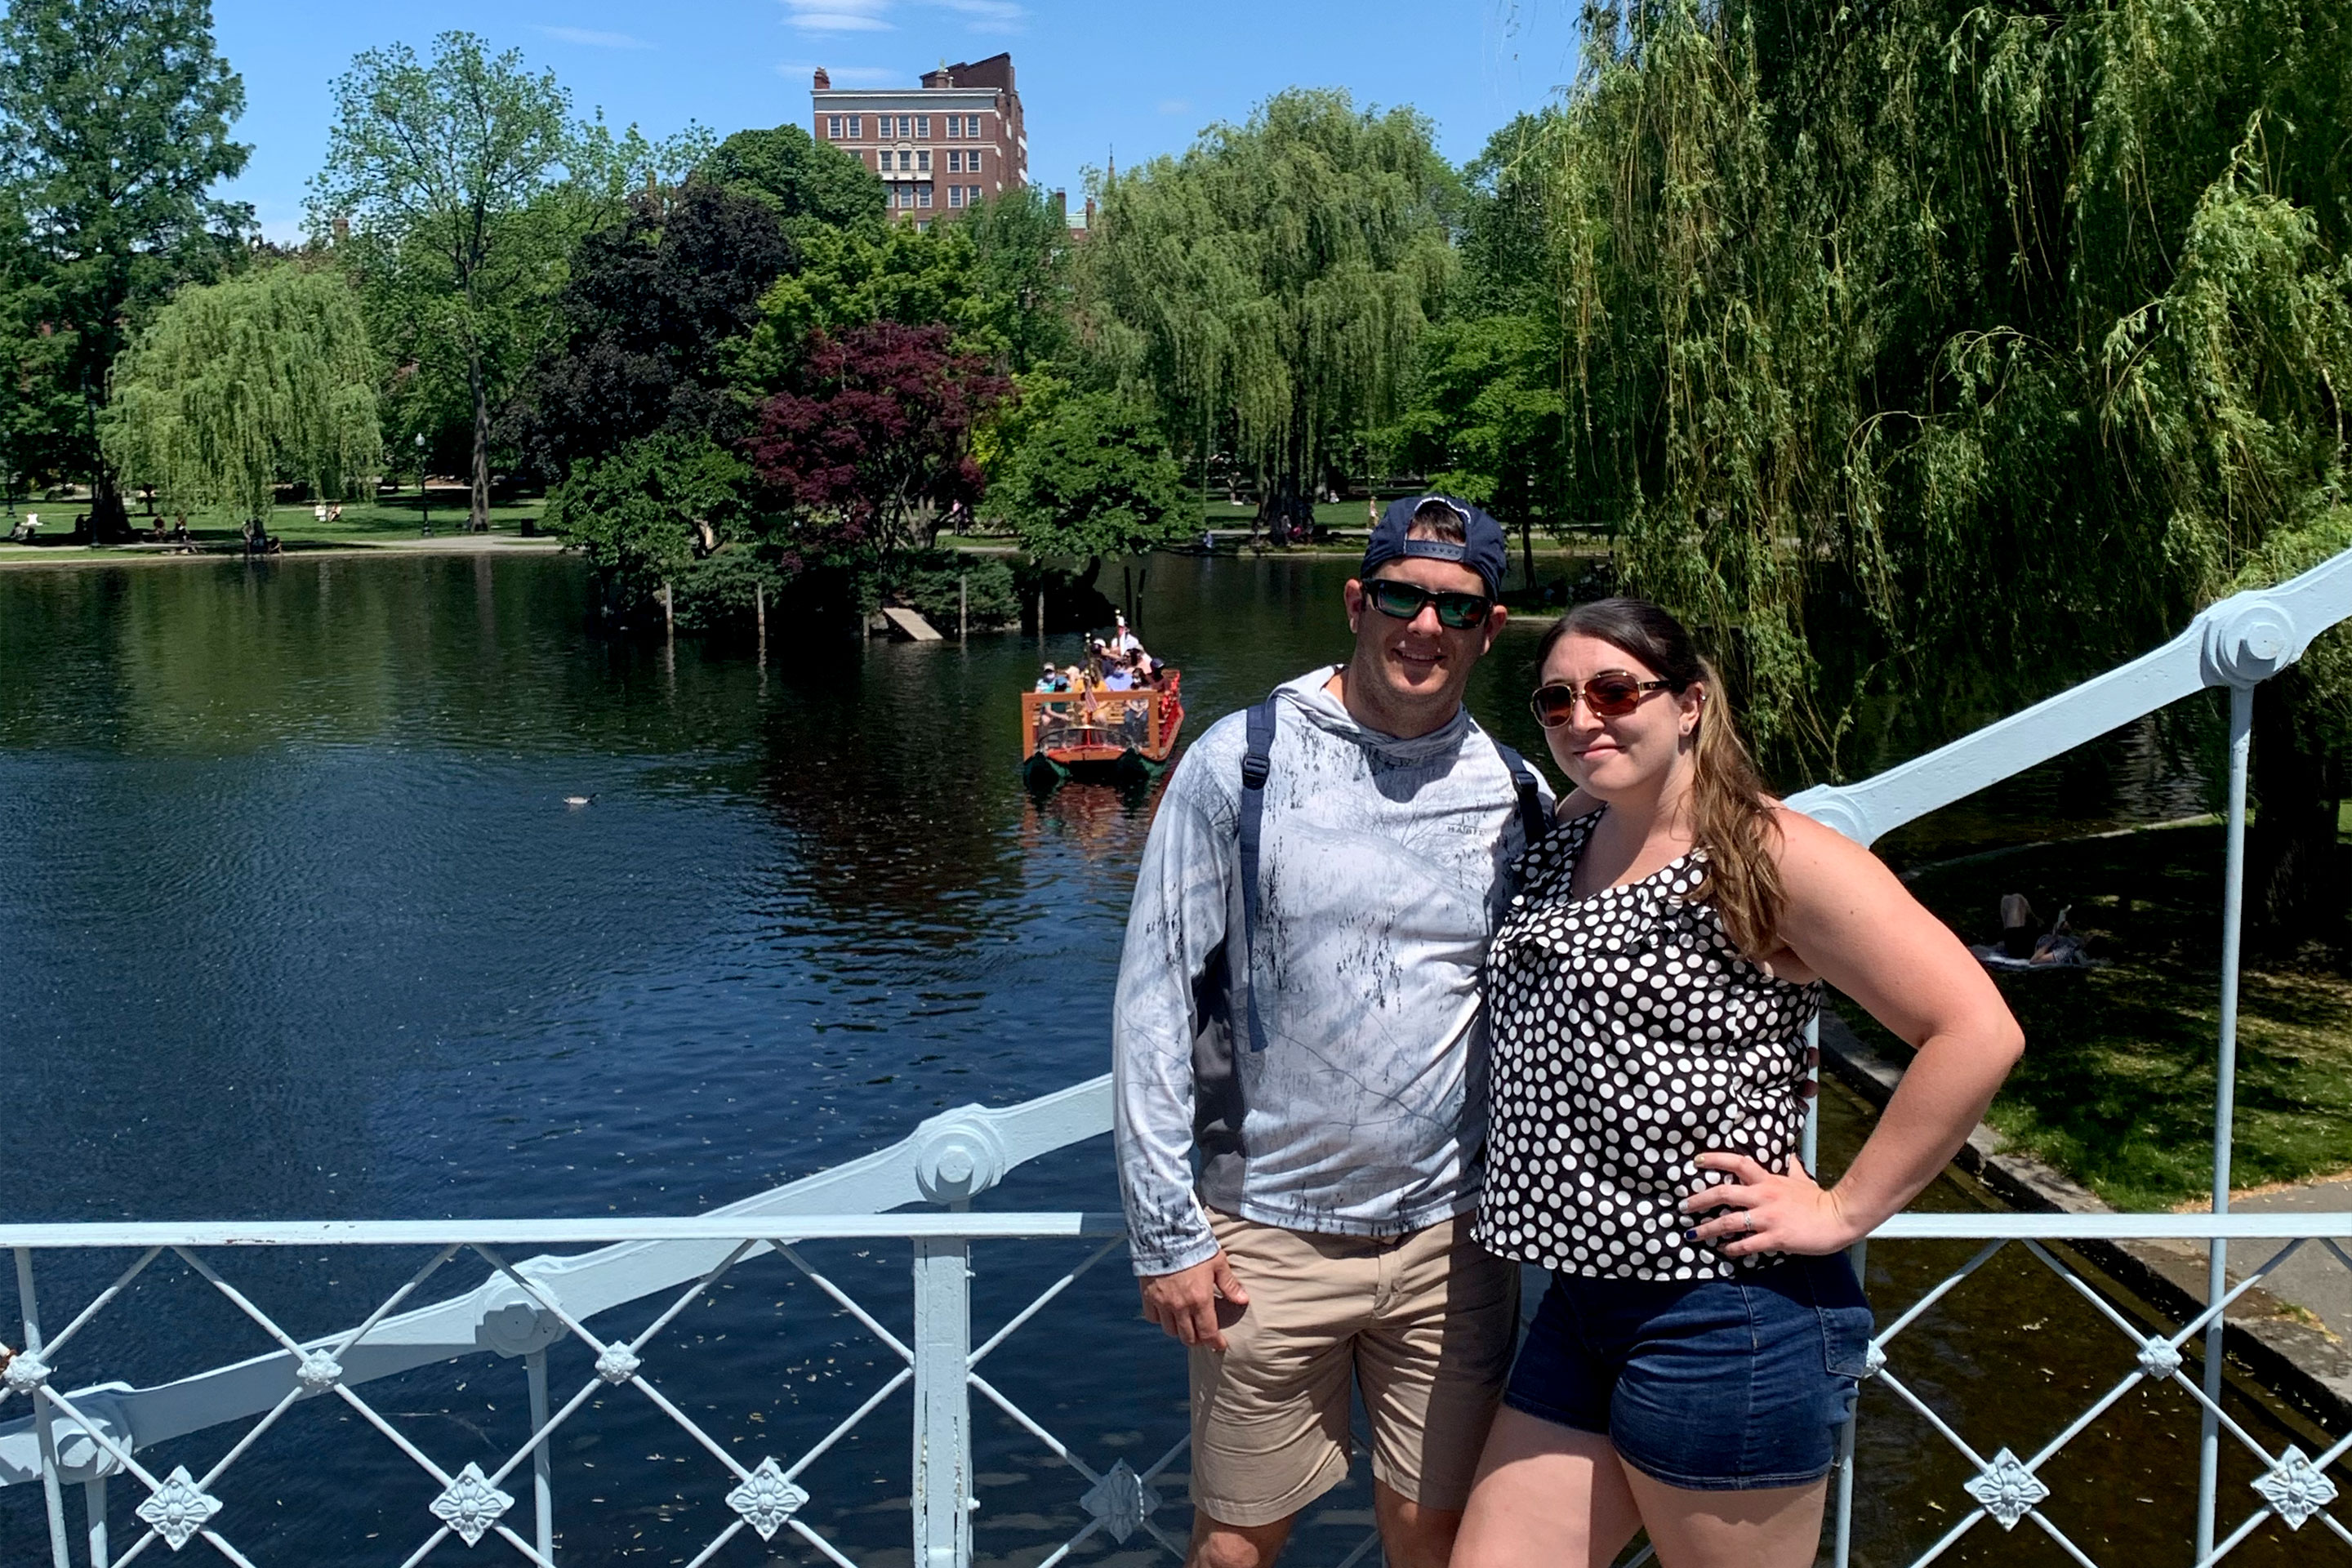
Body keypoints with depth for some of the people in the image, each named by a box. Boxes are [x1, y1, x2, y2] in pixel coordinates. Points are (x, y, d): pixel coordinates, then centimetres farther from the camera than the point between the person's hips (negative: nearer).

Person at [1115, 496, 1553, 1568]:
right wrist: (1166, 1229, -8)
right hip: (1268, 1235, -2)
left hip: (1450, 1238, 2)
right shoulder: (1242, 760, -6)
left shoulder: (1516, 797, 2)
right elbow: (1156, 996, -6)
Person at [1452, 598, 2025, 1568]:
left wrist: (1844, 1211, -15)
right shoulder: (1562, 850, 10)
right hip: (1580, 1305, 7)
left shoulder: (1769, 857, -12)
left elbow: (1978, 1033, -18)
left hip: (1728, 1318, -7)